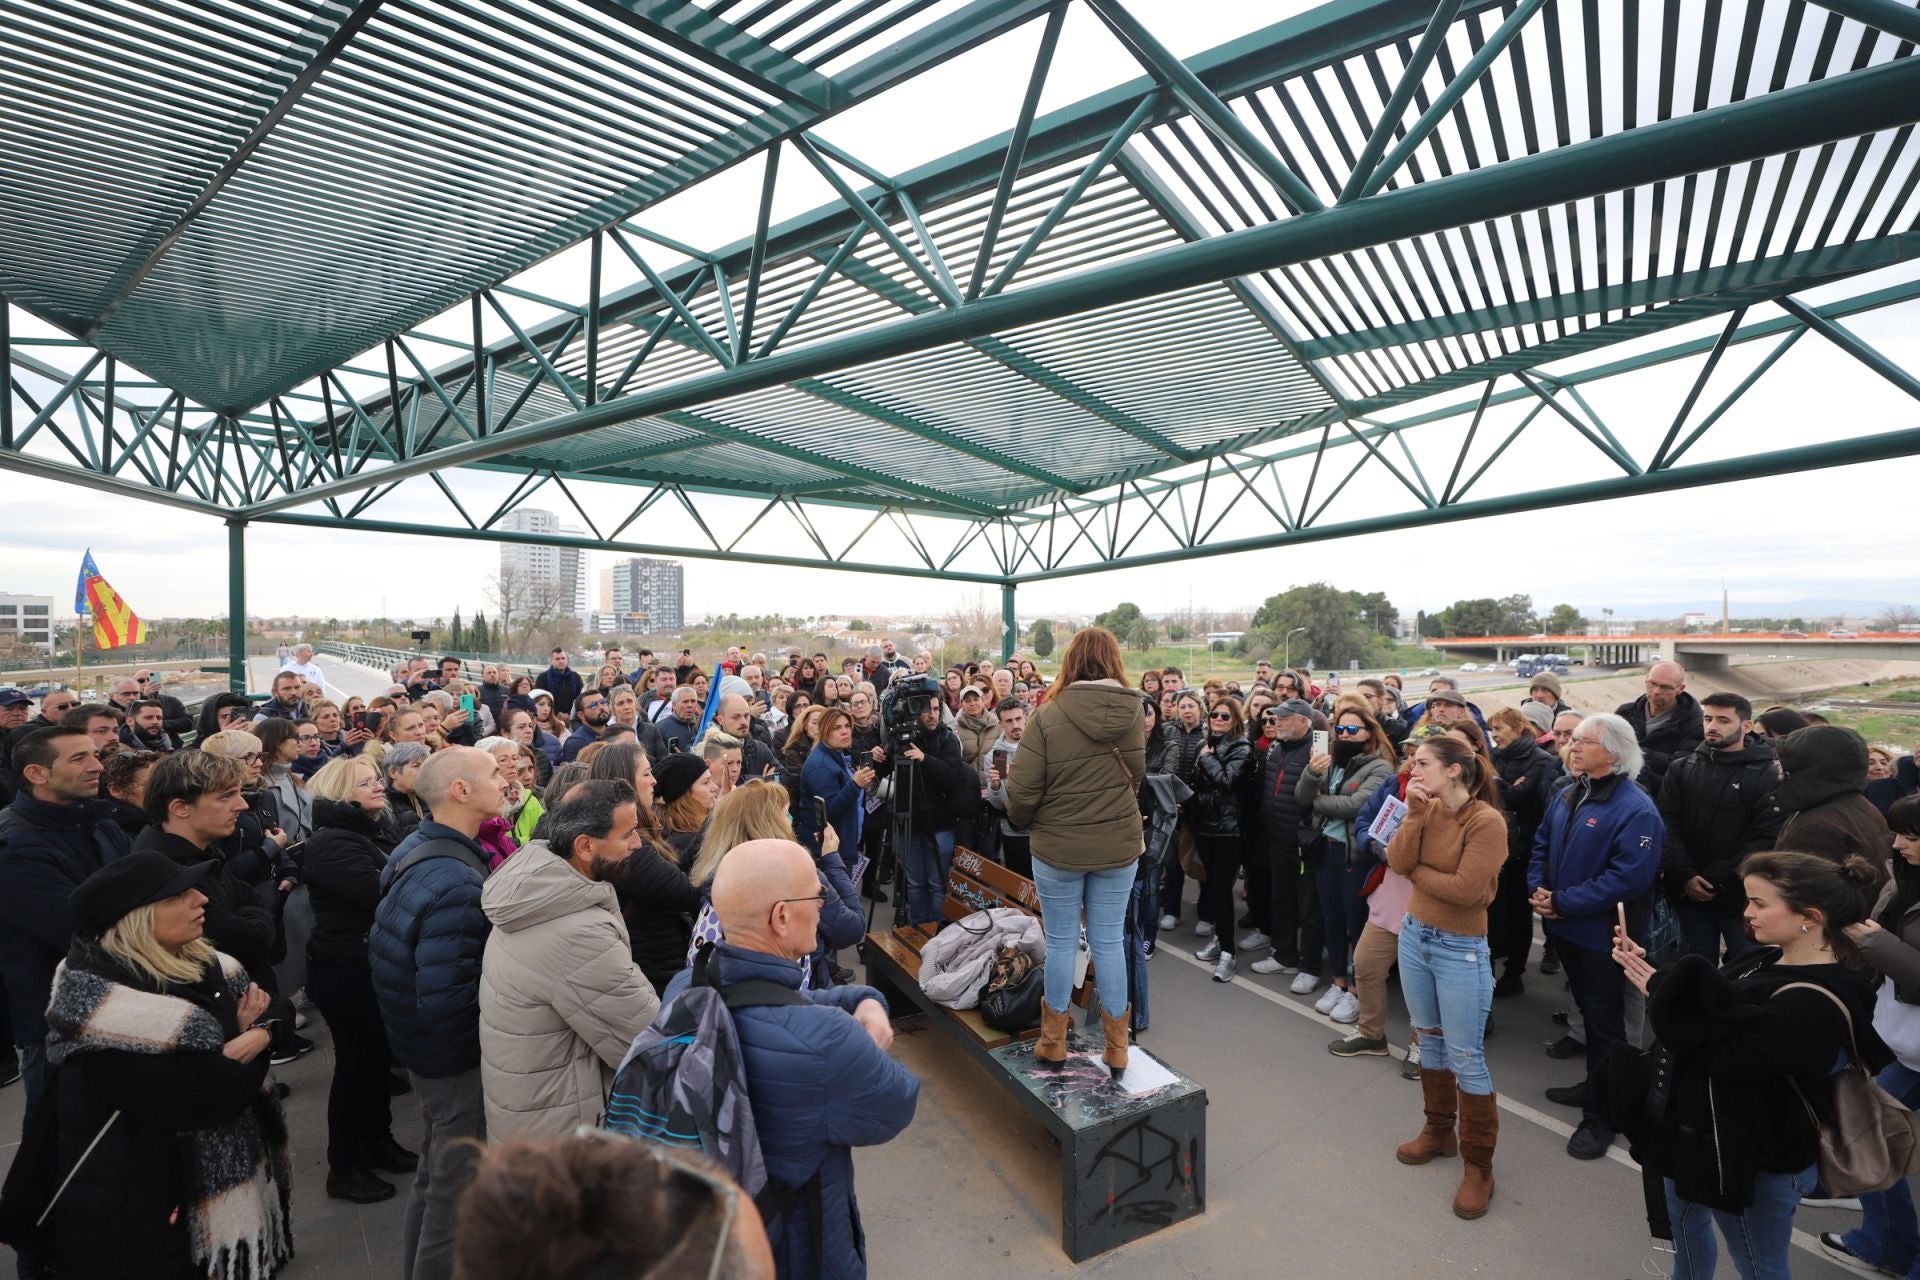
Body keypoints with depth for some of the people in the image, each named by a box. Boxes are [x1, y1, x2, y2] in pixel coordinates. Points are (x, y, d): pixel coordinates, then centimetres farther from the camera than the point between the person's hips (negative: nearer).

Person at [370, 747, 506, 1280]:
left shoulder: (414, 848, -1)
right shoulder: (457, 883, -32)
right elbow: (447, 1000, -32)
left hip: (419, 1045, 10)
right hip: (458, 1059, -10)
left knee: (435, 1170, 28)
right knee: (457, 1187, 10)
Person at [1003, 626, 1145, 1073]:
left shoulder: (1048, 716, -18)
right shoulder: (1133, 713, -6)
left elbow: (1021, 789, -16)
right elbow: (1137, 774, 7)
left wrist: (1023, 819, 5)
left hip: (1058, 847, -3)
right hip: (1119, 845, 3)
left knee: (1061, 940, 12)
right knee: (1110, 940, 13)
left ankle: (1053, 1041, 27)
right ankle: (1116, 1047, 26)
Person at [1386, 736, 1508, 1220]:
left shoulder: (1487, 822, -20)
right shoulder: (1428, 809, 0)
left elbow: (1466, 889, -25)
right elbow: (1398, 861, -11)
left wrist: (1416, 870, -12)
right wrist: (1416, 814, -19)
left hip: (1461, 950, -7)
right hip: (1414, 935, 7)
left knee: (1465, 1059, 2)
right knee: (1429, 1039, 19)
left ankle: (1478, 1165, 19)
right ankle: (1439, 1130, 37)